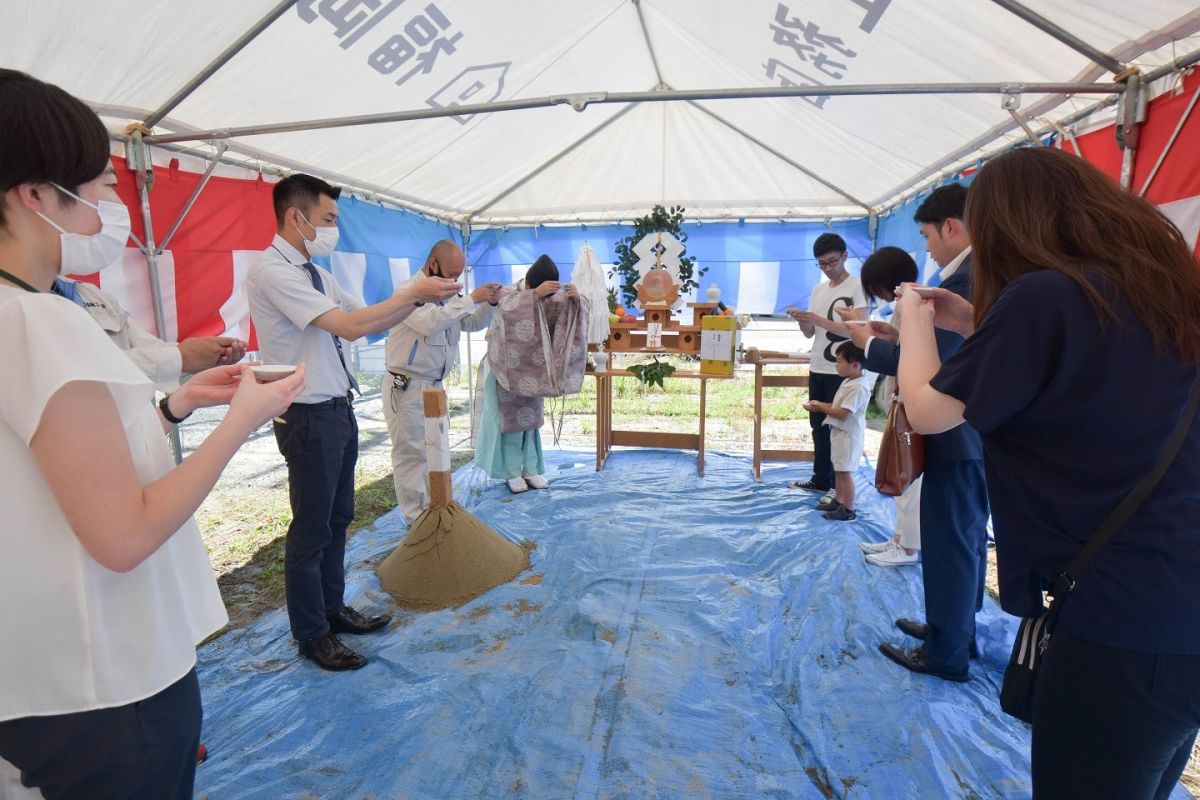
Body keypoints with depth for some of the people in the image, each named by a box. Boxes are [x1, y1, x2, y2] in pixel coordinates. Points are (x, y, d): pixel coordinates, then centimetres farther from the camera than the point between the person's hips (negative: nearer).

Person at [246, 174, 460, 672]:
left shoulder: (316, 273, 11)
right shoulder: (272, 272, -17)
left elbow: (370, 320, 13)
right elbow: (350, 326, -24)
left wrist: (418, 297, -1)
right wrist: (415, 293, -18)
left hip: (339, 410, 9)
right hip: (309, 417, -9)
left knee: (338, 518, 19)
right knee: (311, 529, 5)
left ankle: (333, 609, 37)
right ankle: (311, 635, 23)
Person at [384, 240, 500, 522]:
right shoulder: (408, 290, -13)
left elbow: (472, 324, 17)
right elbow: (430, 322, -31)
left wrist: (489, 304, -2)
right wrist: (470, 299, -24)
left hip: (434, 386, 8)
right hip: (408, 388, -8)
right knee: (411, 454, -1)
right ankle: (417, 520, 7)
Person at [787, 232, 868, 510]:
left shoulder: (857, 287, -8)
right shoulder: (818, 290, 13)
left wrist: (820, 320, -25)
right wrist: (801, 320, -9)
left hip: (843, 371, -7)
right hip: (817, 369, 7)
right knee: (819, 427, 13)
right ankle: (821, 479, 25)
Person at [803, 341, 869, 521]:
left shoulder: (858, 387, -23)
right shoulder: (848, 382, 10)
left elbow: (843, 413, -26)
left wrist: (821, 407, -16)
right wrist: (820, 405, 0)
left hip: (849, 435, -10)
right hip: (839, 432, 10)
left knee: (845, 472, -3)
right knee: (838, 470, 19)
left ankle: (848, 510, 7)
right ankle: (839, 502, 32)